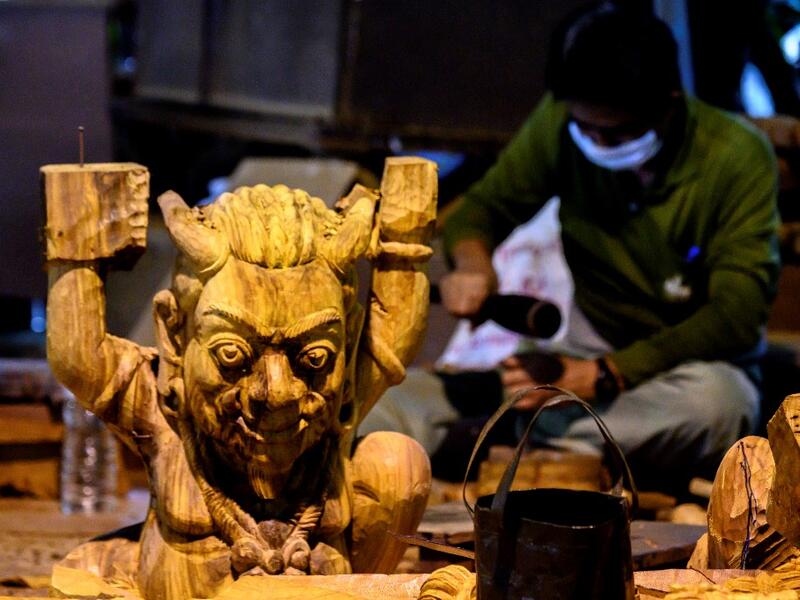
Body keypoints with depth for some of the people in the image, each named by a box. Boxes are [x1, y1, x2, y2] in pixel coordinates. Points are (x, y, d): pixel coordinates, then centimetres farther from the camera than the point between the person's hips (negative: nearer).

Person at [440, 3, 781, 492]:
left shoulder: (738, 157, -19)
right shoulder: (560, 123, -10)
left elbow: (736, 314, -23)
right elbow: (485, 205, 4)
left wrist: (603, 376, -31)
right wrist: (472, 263, -22)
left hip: (697, 359, -2)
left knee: (714, 401, -40)